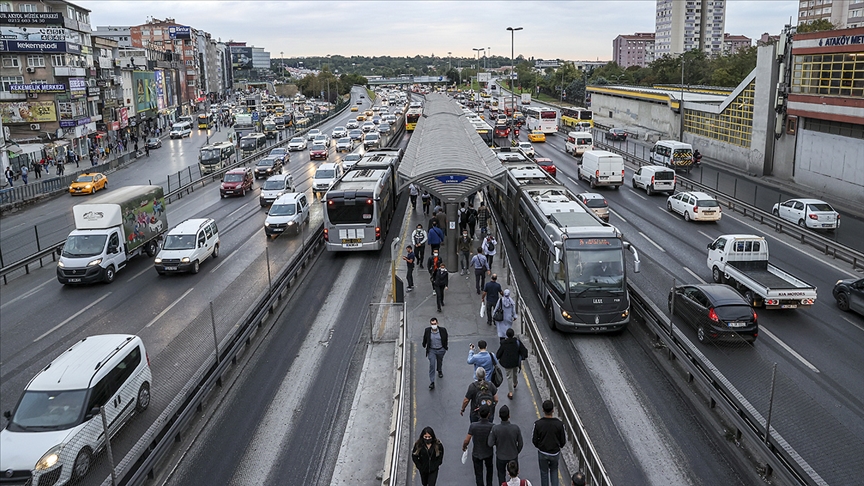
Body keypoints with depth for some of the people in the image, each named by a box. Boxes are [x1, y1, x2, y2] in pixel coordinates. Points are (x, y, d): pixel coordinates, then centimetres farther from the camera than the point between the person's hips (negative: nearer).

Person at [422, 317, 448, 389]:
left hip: (441, 350, 1)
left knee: (440, 362, 27)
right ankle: (432, 382, -7)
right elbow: (425, 339, 3)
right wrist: (424, 345, 16)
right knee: (432, 365, -9)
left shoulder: (443, 330, -18)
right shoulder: (427, 331, -18)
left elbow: (445, 339, 1)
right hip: (431, 350, -1)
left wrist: (445, 347, 10)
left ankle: (439, 371, 60)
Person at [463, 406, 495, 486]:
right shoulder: (492, 426, -25)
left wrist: (464, 447, 1)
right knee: (489, 469, 30)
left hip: (476, 454, -1)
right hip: (488, 453, 1)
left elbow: (466, 440, -20)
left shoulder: (473, 425, -25)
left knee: (478, 473, 16)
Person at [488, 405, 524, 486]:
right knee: (514, 476, 23)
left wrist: (490, 434, 1)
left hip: (500, 457, 0)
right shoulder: (515, 428, -23)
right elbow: (520, 443, -10)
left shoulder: (495, 429, -26)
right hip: (513, 456, 1)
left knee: (501, 475, 23)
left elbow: (490, 444, -16)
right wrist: (516, 452, 9)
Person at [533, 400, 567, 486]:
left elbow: (534, 440, -10)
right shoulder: (559, 424, -20)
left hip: (542, 453, 0)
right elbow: (563, 441, -8)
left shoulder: (538, 423, -21)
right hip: (555, 453, 0)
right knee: (554, 471, 24)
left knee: (544, 473, 19)